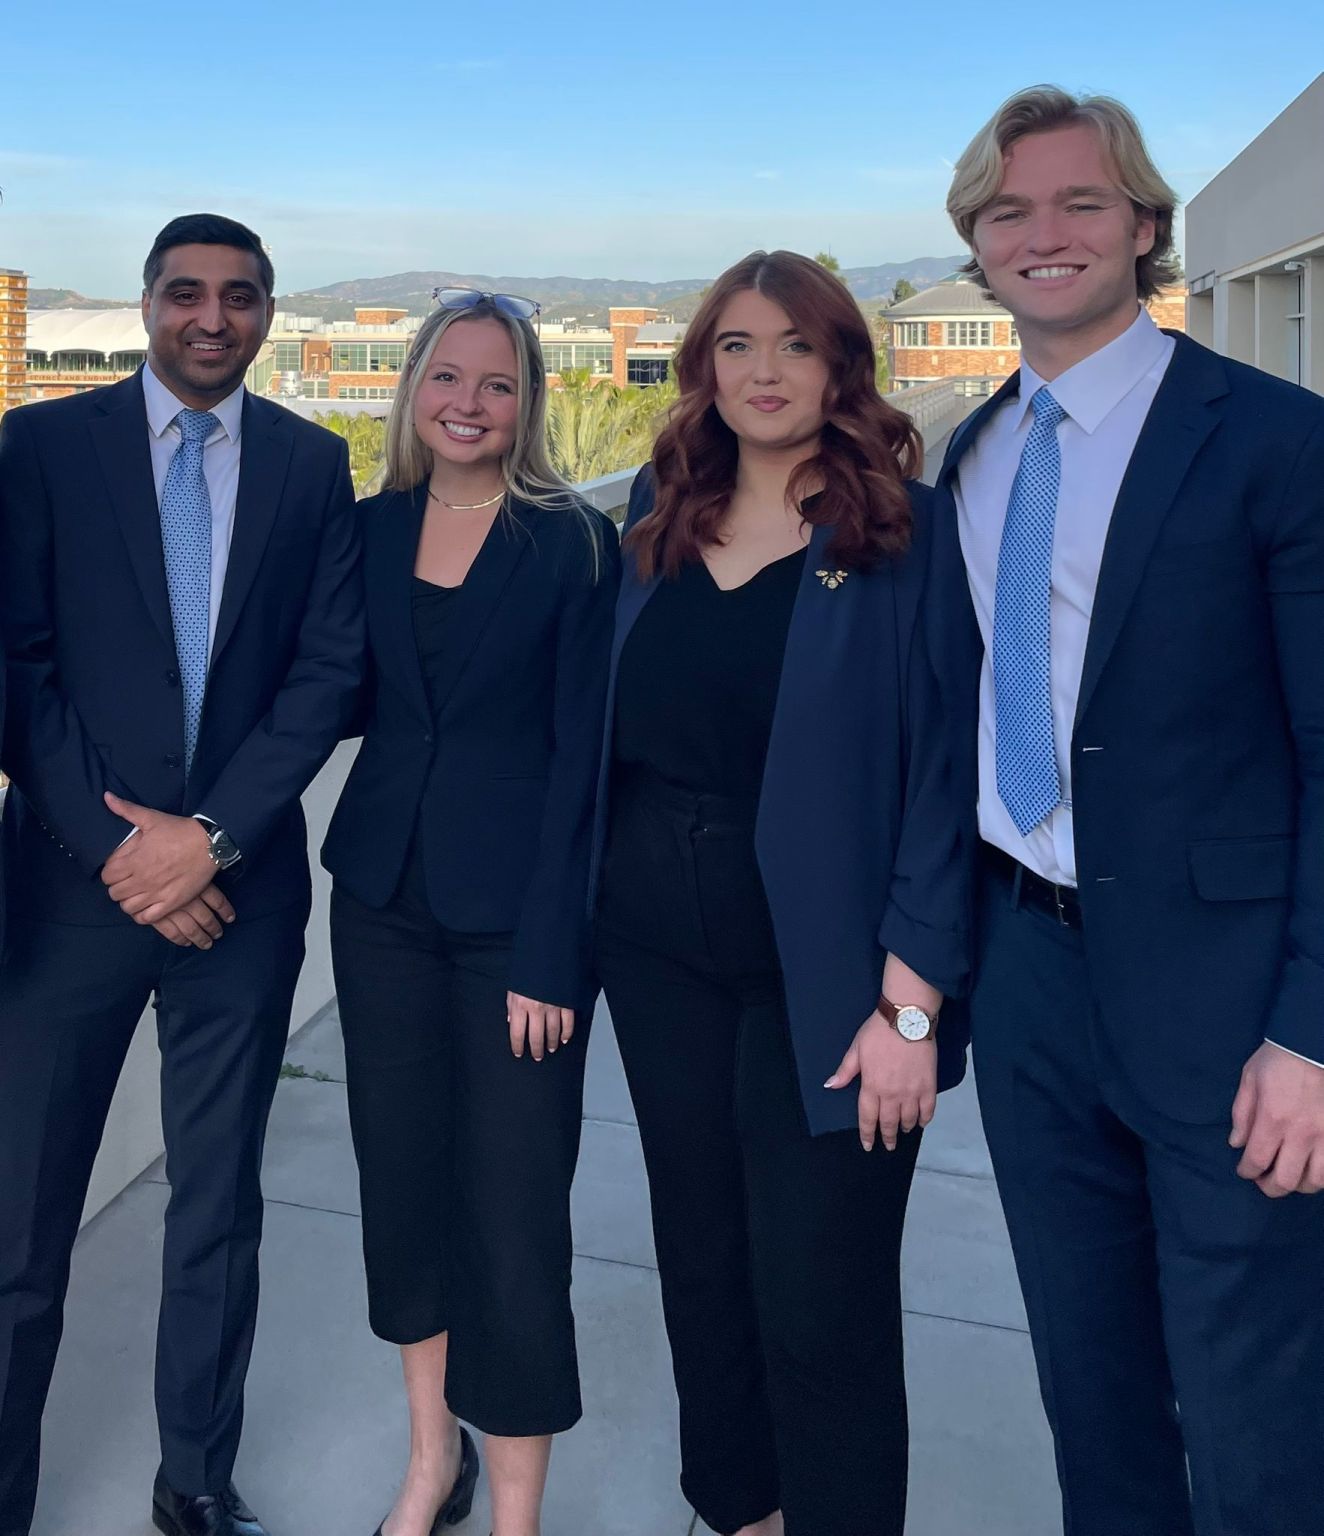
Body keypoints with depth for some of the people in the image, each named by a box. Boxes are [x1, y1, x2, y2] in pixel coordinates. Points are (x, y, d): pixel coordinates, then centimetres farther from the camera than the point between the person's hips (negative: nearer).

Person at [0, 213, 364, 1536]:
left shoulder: (312, 463, 6)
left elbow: (330, 667, -1)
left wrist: (212, 834, -11)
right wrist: (119, 846, -11)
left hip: (242, 882, 2)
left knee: (219, 1203, 13)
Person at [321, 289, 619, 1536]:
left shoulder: (573, 542, -6)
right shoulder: (370, 530, 7)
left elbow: (580, 751, -9)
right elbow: (346, 698, 12)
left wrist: (550, 951, -13)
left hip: (515, 906, -4)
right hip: (384, 895, 5)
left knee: (513, 1201, -1)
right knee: (400, 1167, 12)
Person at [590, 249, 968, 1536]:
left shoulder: (906, 533, -8)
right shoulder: (658, 512, 7)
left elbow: (945, 770, -12)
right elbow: (613, 726, 11)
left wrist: (911, 999, -16)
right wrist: (577, 921, 5)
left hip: (820, 972, -5)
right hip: (659, 947, 5)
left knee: (820, 1307, 3)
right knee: (700, 1262, 18)